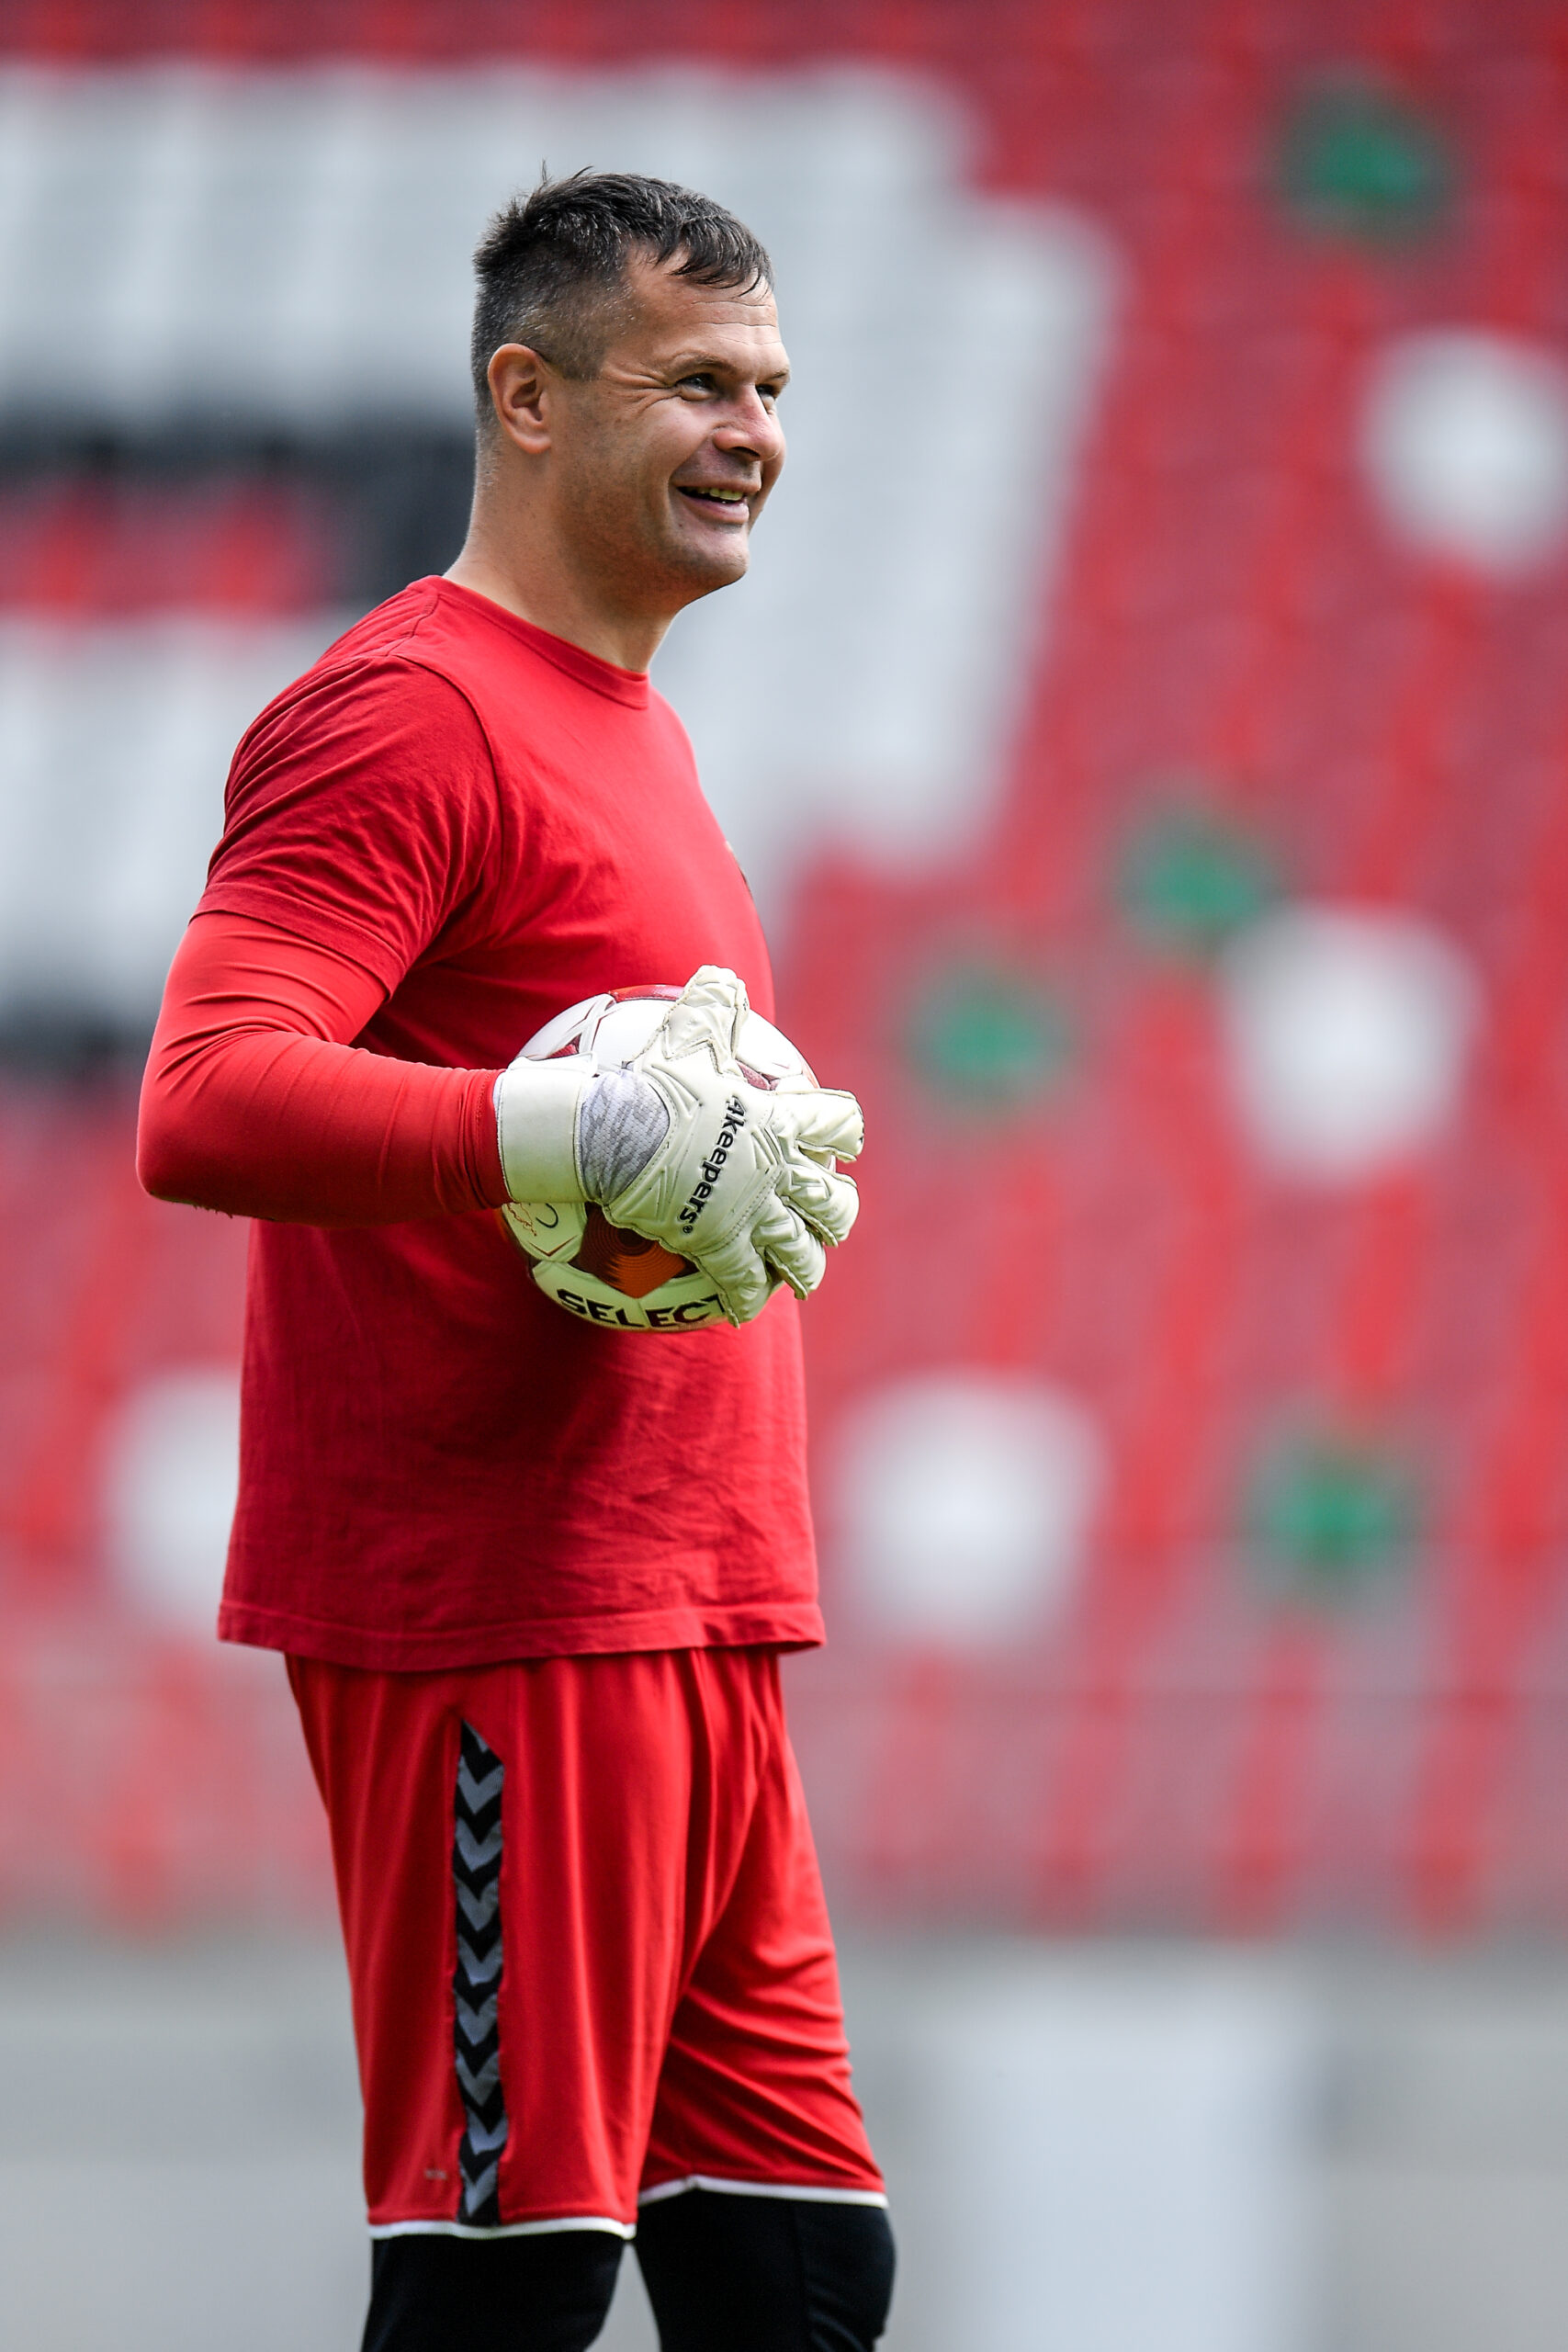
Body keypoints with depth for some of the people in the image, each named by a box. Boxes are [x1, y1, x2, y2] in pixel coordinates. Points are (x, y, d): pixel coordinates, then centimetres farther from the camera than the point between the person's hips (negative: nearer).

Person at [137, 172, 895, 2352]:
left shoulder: (636, 732, 21)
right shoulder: (409, 712, -10)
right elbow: (204, 1108, -23)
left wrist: (766, 1152, 11)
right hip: (495, 1626, -10)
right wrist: (604, 1133, -29)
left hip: (689, 1635, 10)